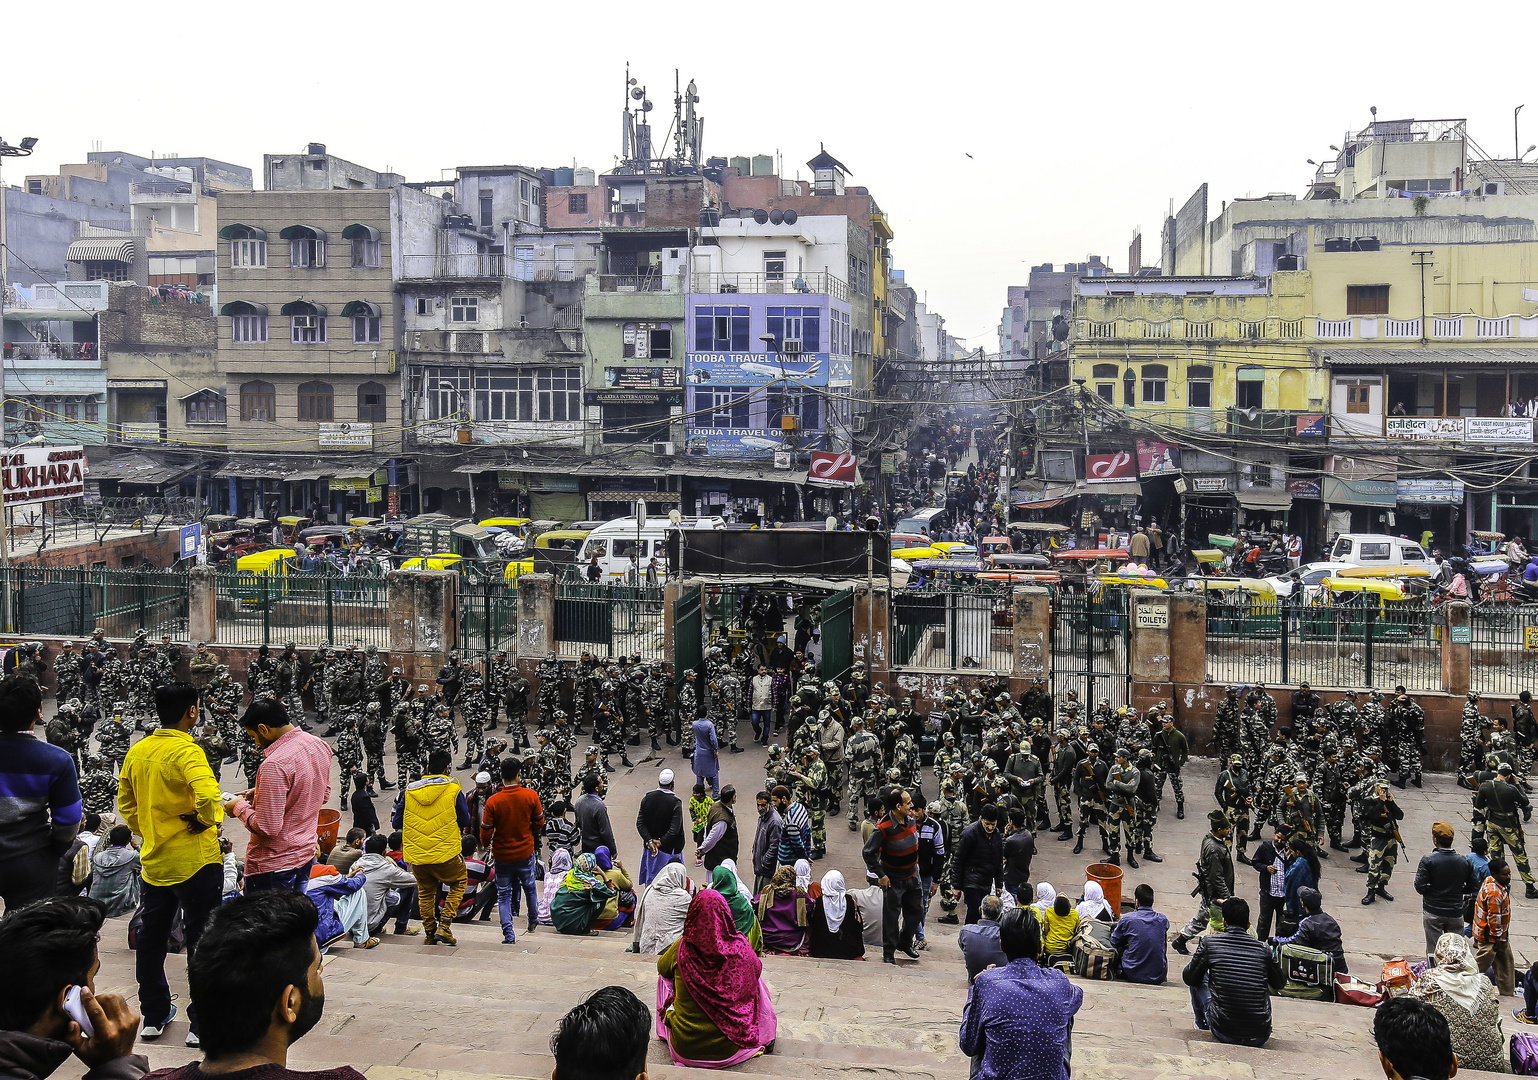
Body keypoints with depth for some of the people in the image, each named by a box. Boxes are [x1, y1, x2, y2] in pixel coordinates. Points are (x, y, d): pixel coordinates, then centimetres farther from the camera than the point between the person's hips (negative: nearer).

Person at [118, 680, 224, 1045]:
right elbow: (208, 796, -32)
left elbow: (126, 803, 13)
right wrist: (209, 820, -12)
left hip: (154, 861, 7)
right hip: (195, 861, -7)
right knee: (201, 940, 2)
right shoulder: (187, 751, -18)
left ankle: (153, 1015, 27)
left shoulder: (137, 751, 4)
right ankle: (201, 1023, 7)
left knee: (151, 938, 16)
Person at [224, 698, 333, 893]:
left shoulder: (275, 765, -26)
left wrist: (240, 807, -7)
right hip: (306, 853, 8)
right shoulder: (320, 746, 0)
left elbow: (268, 828, -25)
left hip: (275, 865, -8)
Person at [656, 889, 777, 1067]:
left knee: (665, 979, 24)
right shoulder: (740, 947, -13)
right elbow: (756, 969, 11)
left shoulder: (682, 948, -13)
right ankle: (766, 1038, 38)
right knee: (756, 980, 24)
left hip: (684, 1051, 0)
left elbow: (662, 967, 11)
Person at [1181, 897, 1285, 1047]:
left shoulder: (1210, 942, -5)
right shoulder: (1263, 949, 2)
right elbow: (1279, 984, 20)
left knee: (1199, 977, 21)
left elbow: (1188, 978, 7)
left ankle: (1201, 1022, 40)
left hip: (1223, 1033, -2)